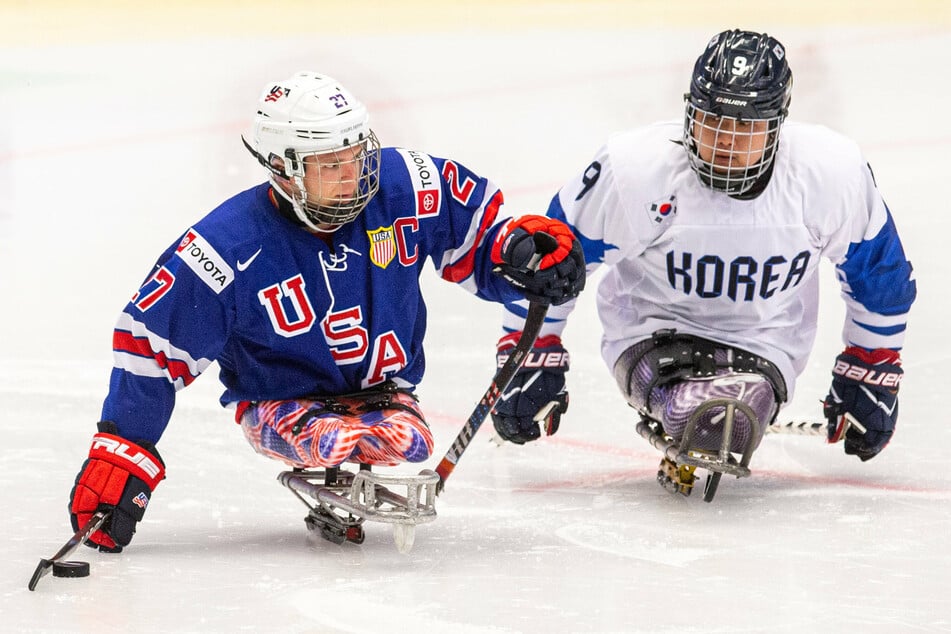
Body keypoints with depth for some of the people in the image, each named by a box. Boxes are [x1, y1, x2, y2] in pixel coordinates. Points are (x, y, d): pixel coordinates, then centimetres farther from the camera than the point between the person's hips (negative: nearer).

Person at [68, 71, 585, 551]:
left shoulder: (407, 187, -14)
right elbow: (150, 343, -14)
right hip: (282, 401, -2)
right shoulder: (229, 248, -21)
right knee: (330, 443, -36)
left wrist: (524, 246, -21)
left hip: (383, 387, 3)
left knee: (405, 440, -32)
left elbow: (478, 240, 3)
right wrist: (119, 458, -15)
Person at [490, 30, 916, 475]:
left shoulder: (833, 173, -18)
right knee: (698, 413, -35)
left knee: (732, 424, -32)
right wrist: (531, 365, -4)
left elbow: (879, 272, 1)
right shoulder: (633, 169, -22)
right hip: (652, 328, -1)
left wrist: (871, 377, 8)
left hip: (765, 341, 1)